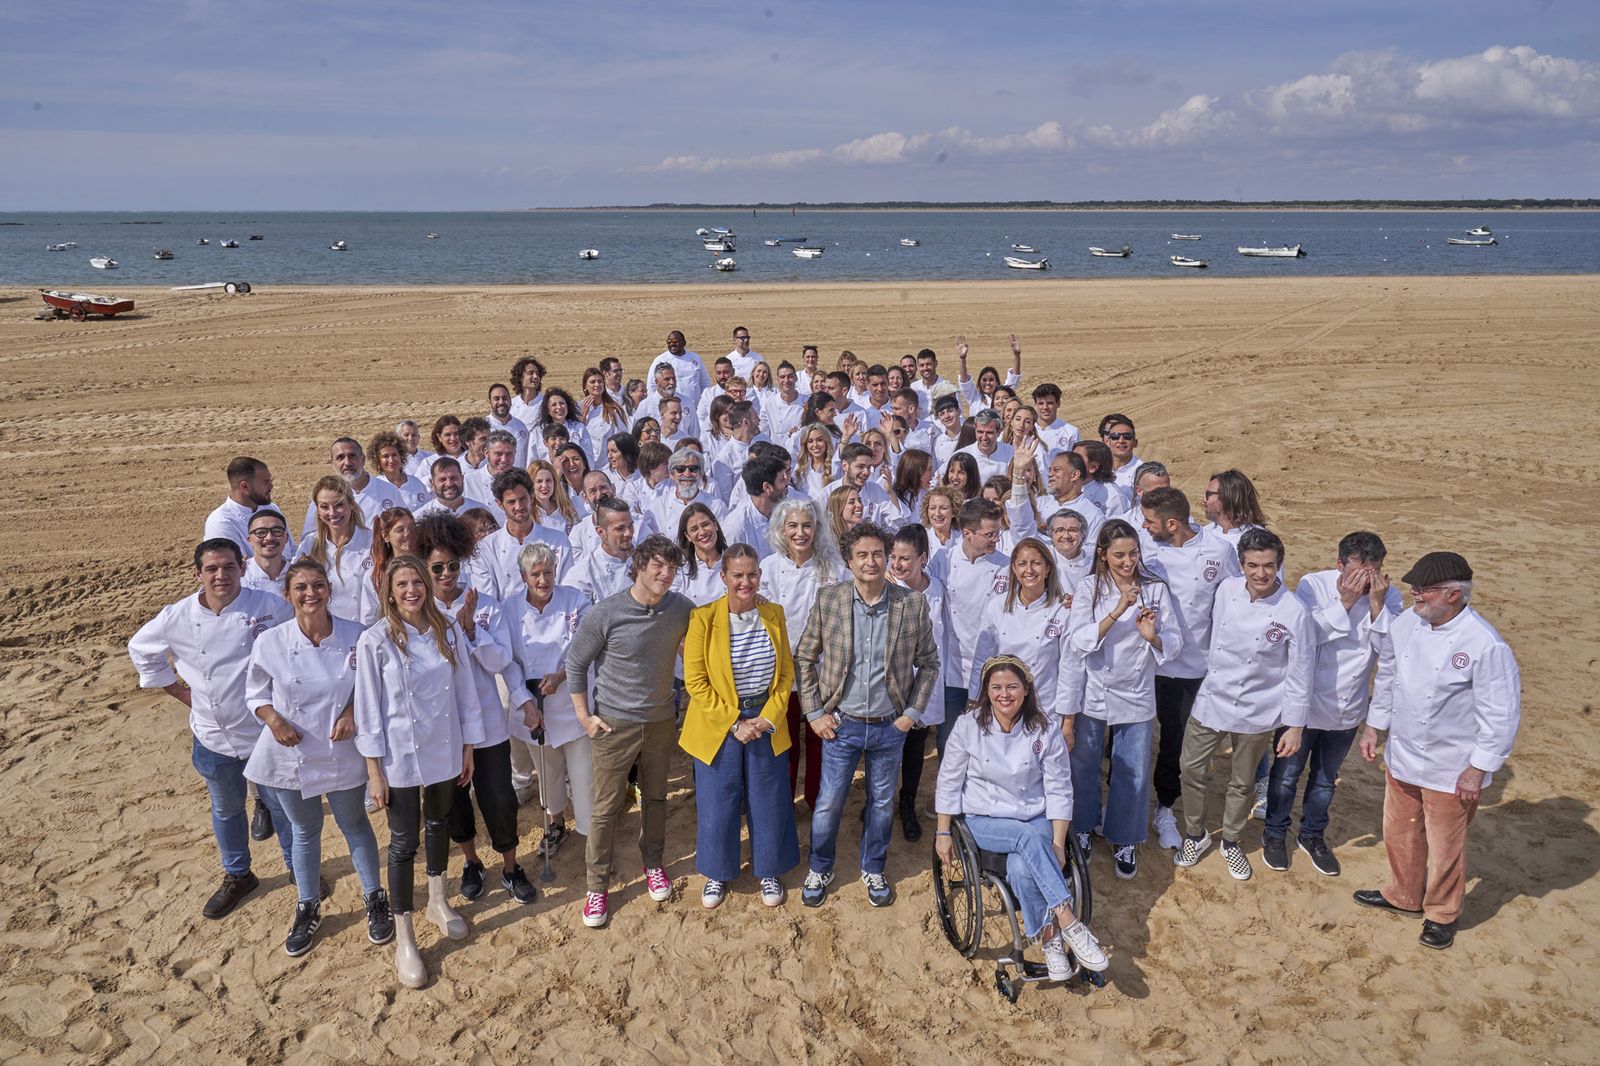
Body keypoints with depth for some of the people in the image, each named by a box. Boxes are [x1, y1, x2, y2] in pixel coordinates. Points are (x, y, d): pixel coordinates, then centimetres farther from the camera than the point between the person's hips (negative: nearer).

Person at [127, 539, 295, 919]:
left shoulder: (271, 607, -17)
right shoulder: (177, 617, -12)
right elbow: (141, 649, 8)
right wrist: (180, 692, 4)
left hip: (266, 731, -2)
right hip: (213, 735, 2)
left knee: (281, 805, 15)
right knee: (226, 810, 21)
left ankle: (298, 868, 38)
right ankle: (237, 876, 43)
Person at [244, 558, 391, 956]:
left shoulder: (355, 636, -15)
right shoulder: (270, 642, -14)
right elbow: (255, 693, 0)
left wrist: (353, 711, -17)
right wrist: (273, 719, -18)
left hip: (342, 753, 0)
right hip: (289, 755, 0)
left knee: (354, 823, 17)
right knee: (304, 831, 18)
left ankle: (374, 898, 37)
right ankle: (308, 908, 39)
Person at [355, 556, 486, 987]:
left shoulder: (448, 632, -5)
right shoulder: (375, 641, -14)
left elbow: (465, 692, 2)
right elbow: (369, 707, -10)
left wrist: (468, 749, 5)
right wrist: (374, 770, -9)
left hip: (445, 751, 4)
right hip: (400, 757, -3)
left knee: (439, 826, 21)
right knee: (404, 842, 4)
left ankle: (438, 902, 43)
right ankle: (404, 940, 17)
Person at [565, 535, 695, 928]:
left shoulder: (682, 609, -9)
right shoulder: (605, 614, -18)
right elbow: (575, 663, -6)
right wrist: (584, 716, -6)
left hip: (661, 720, 3)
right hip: (614, 724, -3)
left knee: (655, 797, 19)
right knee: (606, 808, 4)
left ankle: (653, 865, 40)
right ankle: (597, 886, 20)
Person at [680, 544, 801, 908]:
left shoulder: (774, 614, -1)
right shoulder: (704, 618, -12)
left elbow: (786, 671, 4)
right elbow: (695, 681, -12)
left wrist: (769, 717, -9)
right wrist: (734, 722, -15)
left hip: (767, 723, 3)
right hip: (718, 725, -2)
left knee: (769, 801, 12)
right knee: (717, 802, 10)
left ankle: (769, 871, 33)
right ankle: (717, 873, 32)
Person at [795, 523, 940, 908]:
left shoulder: (913, 605, -8)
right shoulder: (827, 600, -9)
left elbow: (928, 663, 4)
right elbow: (804, 657, 0)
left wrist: (912, 712, -1)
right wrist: (814, 713, -4)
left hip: (890, 727, 1)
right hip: (842, 724, -1)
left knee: (882, 803, 15)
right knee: (828, 803, 9)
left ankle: (872, 869, 38)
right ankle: (820, 869, 33)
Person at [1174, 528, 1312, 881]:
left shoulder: (1294, 612, -18)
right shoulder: (1227, 590, -9)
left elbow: (1300, 673, -10)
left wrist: (1294, 726, -7)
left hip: (1257, 713, -3)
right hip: (1212, 702, 3)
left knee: (1242, 783, 15)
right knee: (1191, 769, 11)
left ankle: (1230, 842, 39)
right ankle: (1195, 835, 35)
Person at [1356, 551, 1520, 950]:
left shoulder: (1486, 646, -24)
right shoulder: (1404, 624, -6)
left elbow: (1501, 715, -18)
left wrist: (1478, 769, -15)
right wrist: (1374, 726, 13)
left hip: (1451, 769, -6)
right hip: (1401, 757, 6)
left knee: (1445, 847, 12)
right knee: (1400, 834, 23)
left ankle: (1441, 914, 35)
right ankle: (1403, 895, 46)